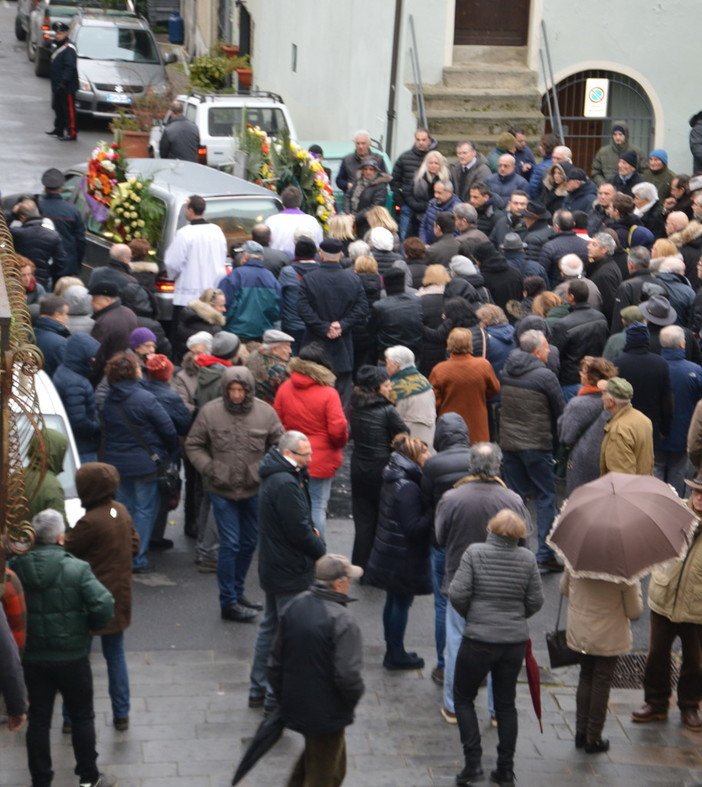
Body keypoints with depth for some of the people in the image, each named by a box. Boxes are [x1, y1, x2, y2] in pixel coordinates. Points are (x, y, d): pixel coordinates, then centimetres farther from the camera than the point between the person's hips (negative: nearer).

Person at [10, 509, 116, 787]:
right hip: (72, 657, -2)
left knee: (38, 718, 14)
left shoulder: (14, 568, -8)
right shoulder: (76, 569, -17)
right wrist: (89, 626, -2)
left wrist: (24, 634, 10)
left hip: (31, 657, 3)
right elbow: (104, 606, -22)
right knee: (82, 717, 13)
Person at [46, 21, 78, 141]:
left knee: (69, 110, -8)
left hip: (67, 86, -10)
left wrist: (63, 81, -26)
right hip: (57, 85, 10)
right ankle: (58, 130, 31)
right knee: (57, 108, 19)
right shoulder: (58, 46, 15)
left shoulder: (69, 49, -16)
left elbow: (70, 67, -22)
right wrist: (55, 81, 19)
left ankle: (72, 134, -6)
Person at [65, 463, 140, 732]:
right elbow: (134, 546, 10)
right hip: (119, 597, 7)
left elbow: (66, 551, -14)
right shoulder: (121, 511, 0)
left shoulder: (90, 521, -23)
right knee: (115, 655, 16)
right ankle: (121, 715, 20)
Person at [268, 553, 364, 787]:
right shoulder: (342, 621, -24)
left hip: (294, 704, 7)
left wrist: (282, 698, 19)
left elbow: (275, 662, 8)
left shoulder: (294, 606, -1)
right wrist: (354, 697, -6)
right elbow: (348, 675, -28)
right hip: (327, 713, -7)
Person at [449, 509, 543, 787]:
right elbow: (536, 601, 0)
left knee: (463, 698, 13)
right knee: (506, 703, 15)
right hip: (515, 641, 3)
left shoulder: (475, 553, -12)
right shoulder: (527, 558, -4)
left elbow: (457, 594, -14)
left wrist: (469, 615, 6)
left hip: (478, 639, -3)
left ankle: (473, 761, 3)